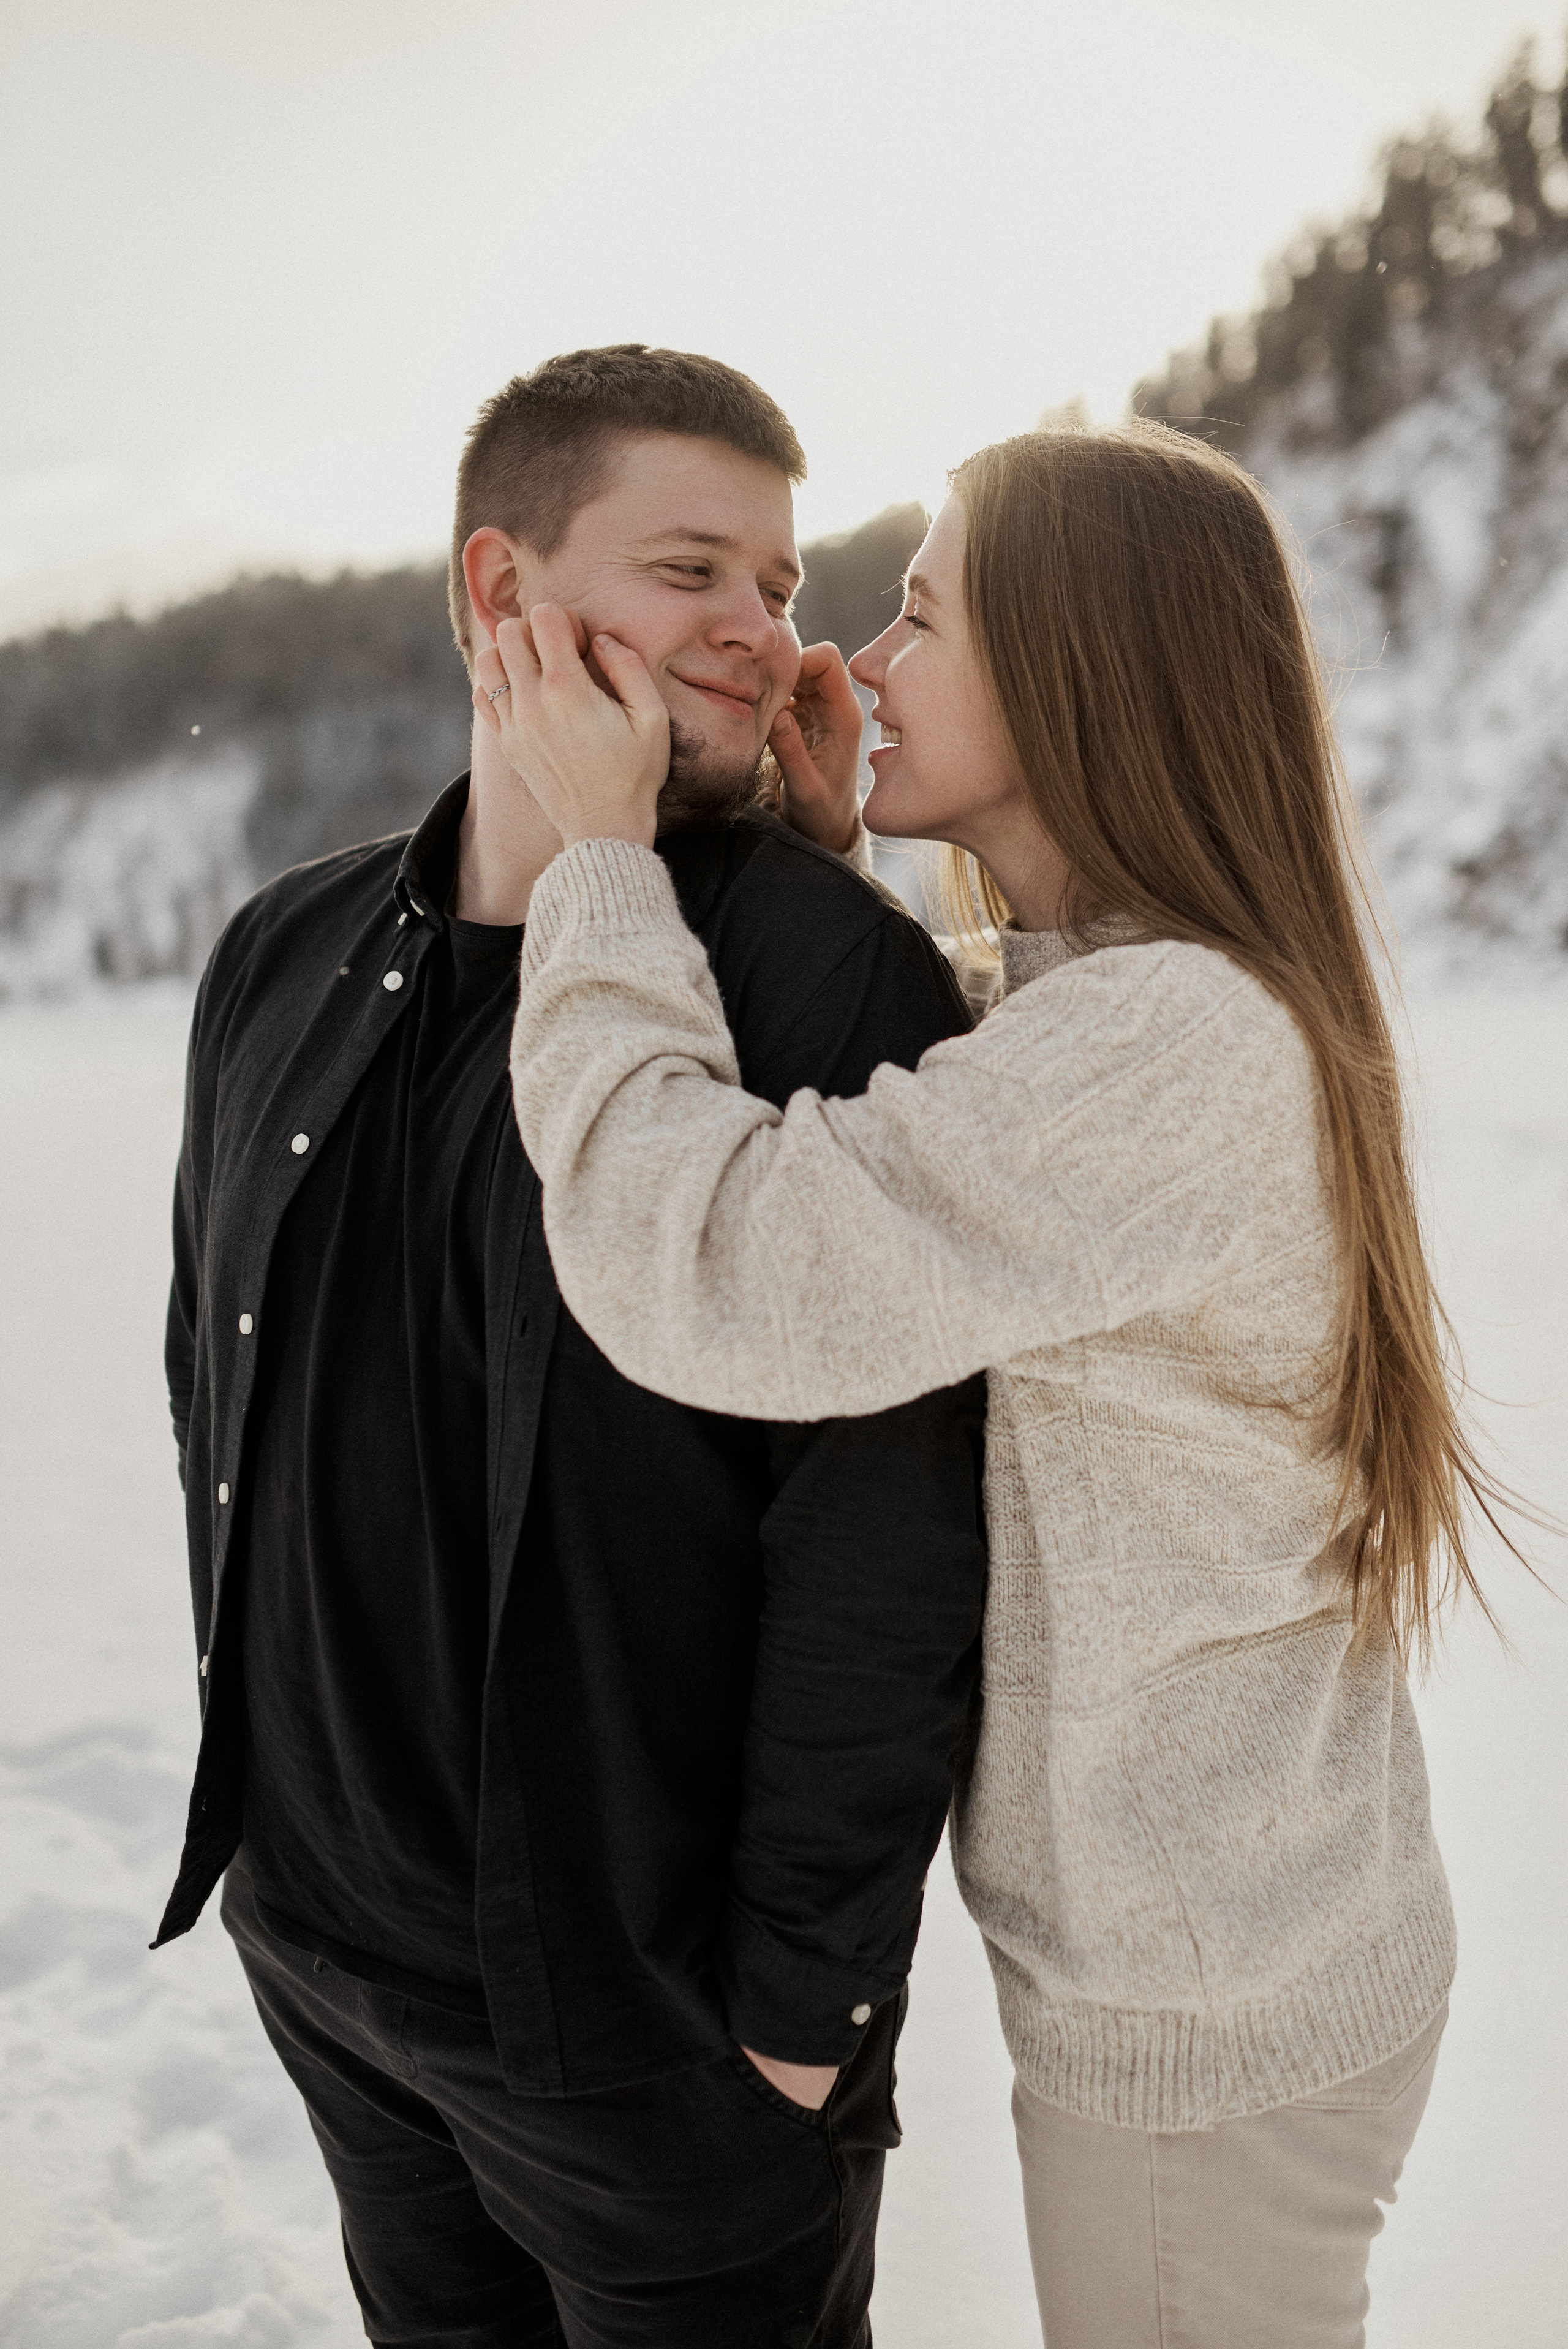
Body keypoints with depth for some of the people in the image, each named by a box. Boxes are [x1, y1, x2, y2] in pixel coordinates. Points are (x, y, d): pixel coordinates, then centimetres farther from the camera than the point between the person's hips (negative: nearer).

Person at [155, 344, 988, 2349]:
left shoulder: (841, 987, -18)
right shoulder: (286, 963, 1)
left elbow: (885, 1559, -18)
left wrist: (803, 1998, -14)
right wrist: (257, 1770, 14)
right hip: (306, 1946, 6)